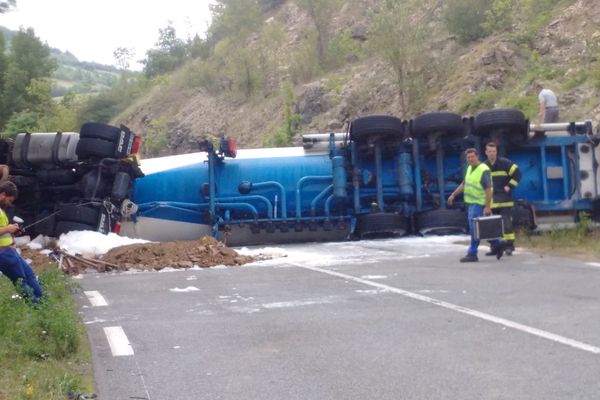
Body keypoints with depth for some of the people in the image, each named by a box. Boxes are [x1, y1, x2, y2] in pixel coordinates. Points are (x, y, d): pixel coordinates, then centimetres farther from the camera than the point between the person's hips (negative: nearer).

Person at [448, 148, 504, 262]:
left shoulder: (483, 170, -16)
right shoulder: (470, 168, 11)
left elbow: (488, 190, -19)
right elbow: (464, 184, 22)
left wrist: (487, 207, -23)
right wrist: (453, 195, 18)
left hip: (479, 203, -9)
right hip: (471, 202, 9)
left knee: (474, 228, -10)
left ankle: (472, 254, -6)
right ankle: (498, 245, 26)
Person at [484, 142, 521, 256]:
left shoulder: (505, 163, -5)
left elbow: (517, 173, -7)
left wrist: (509, 186, -10)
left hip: (504, 199, -5)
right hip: (491, 200, 5)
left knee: (506, 222, -6)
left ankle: (509, 245, -1)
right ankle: (494, 247, 12)